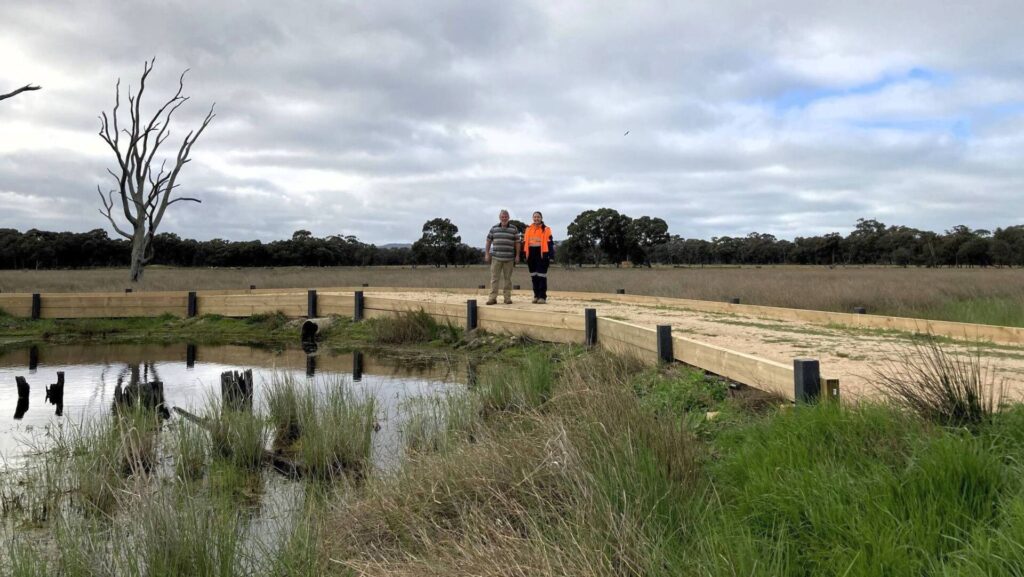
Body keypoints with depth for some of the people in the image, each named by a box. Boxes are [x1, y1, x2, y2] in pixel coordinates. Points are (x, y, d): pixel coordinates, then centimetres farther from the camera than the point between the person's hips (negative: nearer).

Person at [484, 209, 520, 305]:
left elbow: (517, 242, 4)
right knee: (494, 278, -3)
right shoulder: (494, 228, 8)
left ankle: (507, 298, 12)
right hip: (496, 258, 1)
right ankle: (493, 298, -2)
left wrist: (517, 255, -1)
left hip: (509, 259, -1)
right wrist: (487, 253, 7)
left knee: (507, 279, 5)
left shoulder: (514, 229, 3)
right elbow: (489, 241, 12)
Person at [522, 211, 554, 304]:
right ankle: (536, 295, 18)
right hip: (531, 255, 5)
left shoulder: (546, 229, -2)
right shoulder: (529, 229, 13)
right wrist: (525, 254, 10)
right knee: (533, 276, 9)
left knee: (541, 276, -5)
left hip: (541, 255, -5)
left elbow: (550, 243, -5)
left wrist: (550, 255, -10)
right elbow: (525, 242, 16)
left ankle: (542, 297, -2)